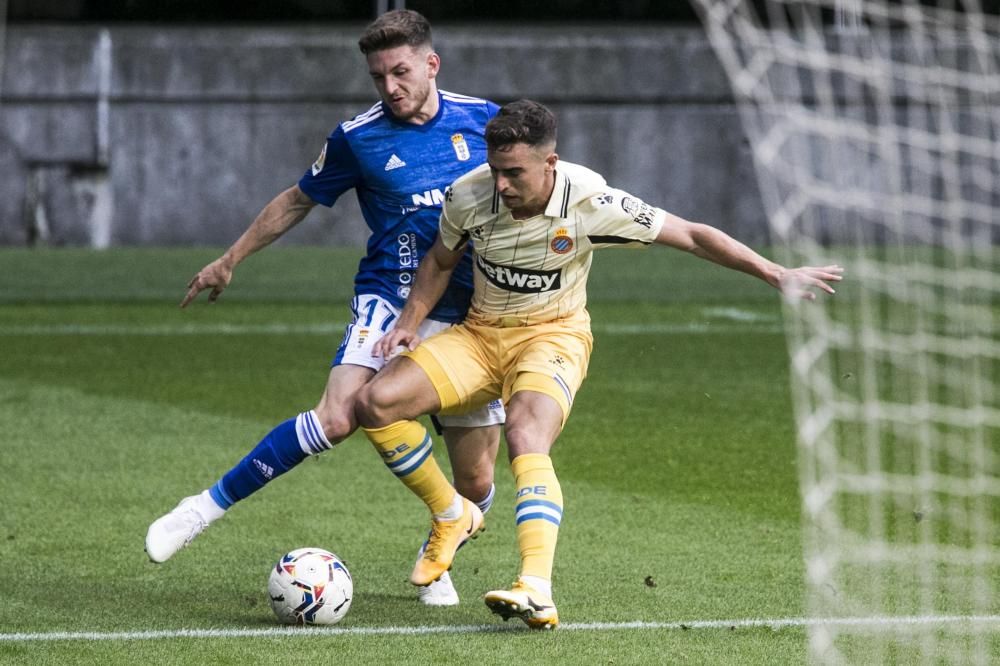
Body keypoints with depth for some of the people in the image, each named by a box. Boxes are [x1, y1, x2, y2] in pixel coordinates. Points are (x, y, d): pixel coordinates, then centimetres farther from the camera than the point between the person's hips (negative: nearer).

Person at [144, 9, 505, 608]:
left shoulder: (482, 120, 0)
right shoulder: (357, 138, -1)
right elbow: (300, 200, 14)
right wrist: (231, 259, 20)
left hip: (472, 314, 2)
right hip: (390, 298, -2)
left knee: (475, 484, 1)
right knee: (337, 418, -28)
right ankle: (209, 507, -15)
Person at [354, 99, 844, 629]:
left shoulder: (590, 203, -22)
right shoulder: (468, 196, -14)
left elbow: (690, 236, -13)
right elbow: (441, 260, 9)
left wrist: (779, 276, -14)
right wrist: (410, 322, -3)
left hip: (553, 334, -4)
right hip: (479, 334, 4)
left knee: (526, 438, -35)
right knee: (375, 404, -15)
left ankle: (537, 592, -48)